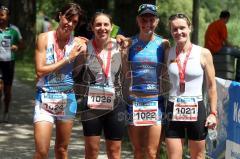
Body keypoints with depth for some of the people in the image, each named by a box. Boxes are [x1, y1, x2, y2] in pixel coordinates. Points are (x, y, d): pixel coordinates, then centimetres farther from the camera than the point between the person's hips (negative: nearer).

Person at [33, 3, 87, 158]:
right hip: (45, 98, -2)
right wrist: (68, 59, -13)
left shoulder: (78, 43, -2)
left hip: (68, 99, 2)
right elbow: (40, 71, -12)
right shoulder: (44, 38, -6)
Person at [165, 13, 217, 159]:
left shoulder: (203, 53, -3)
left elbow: (212, 85, 1)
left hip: (196, 109, -1)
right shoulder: (168, 53, 3)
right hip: (174, 110, 2)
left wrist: (213, 113, -3)